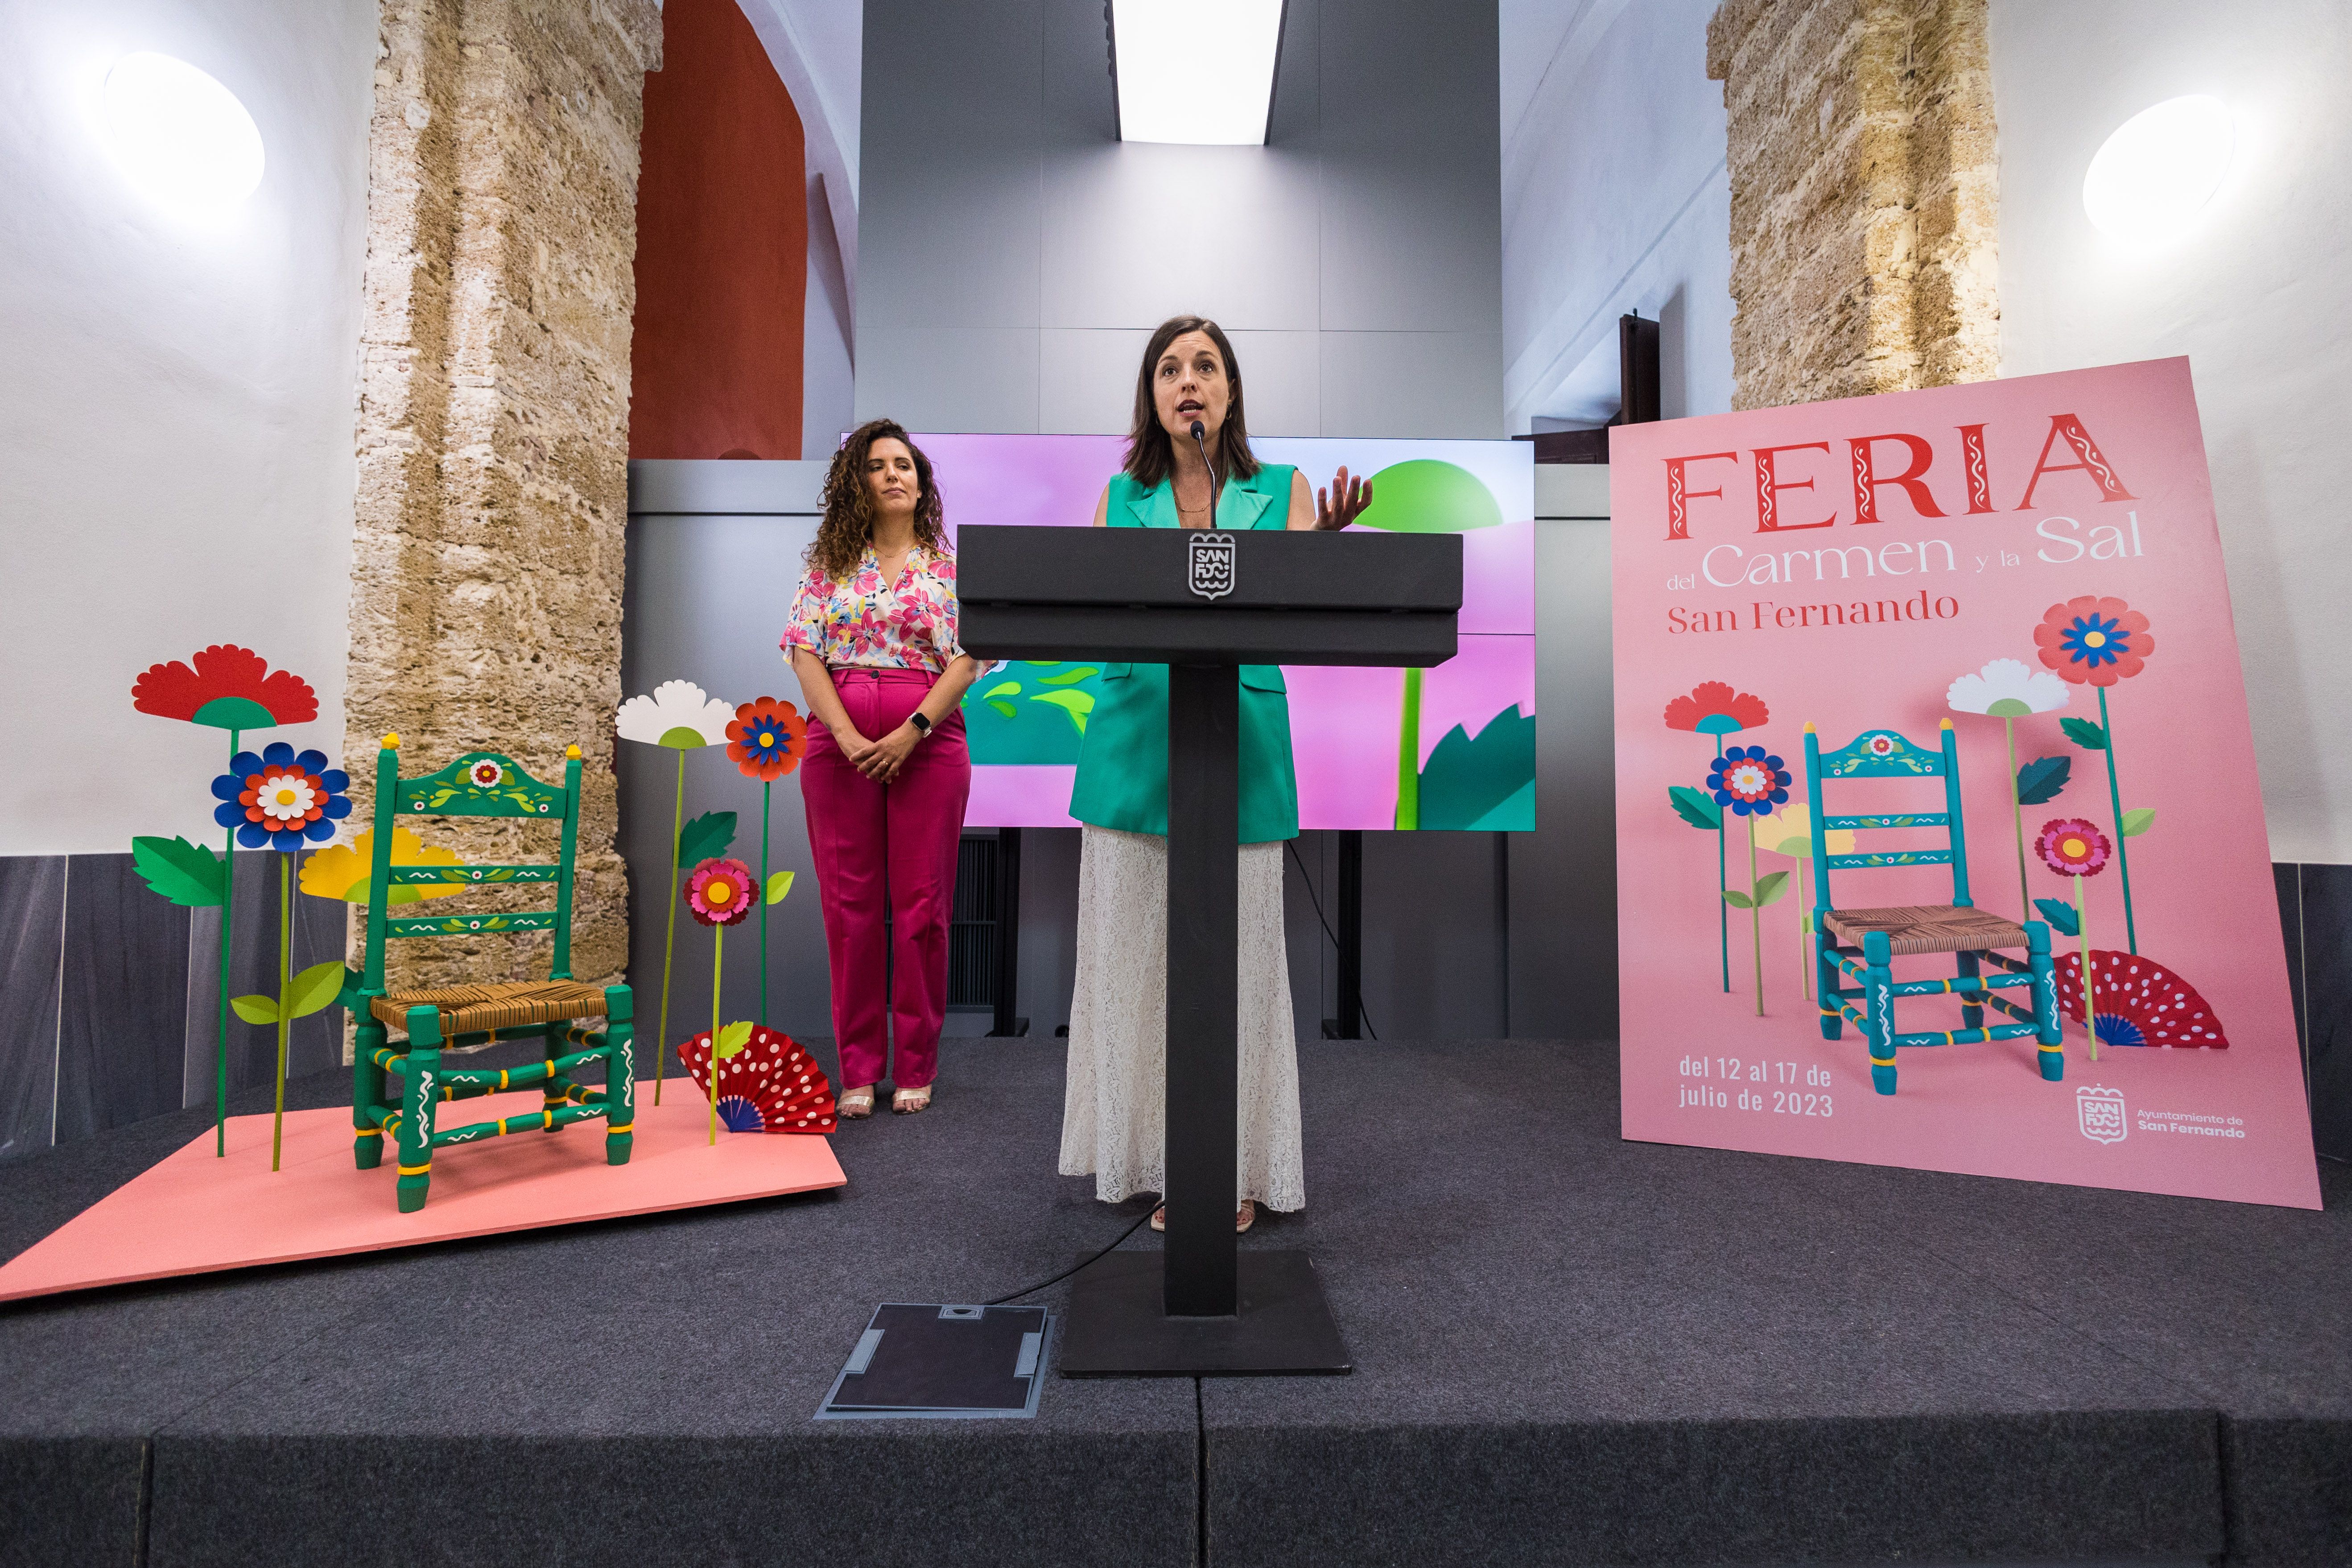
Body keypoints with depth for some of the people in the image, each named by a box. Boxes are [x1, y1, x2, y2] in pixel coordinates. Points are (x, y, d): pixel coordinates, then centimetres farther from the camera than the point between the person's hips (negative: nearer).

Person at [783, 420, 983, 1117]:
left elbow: (969, 657, -2)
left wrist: (911, 731, -13)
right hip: (839, 742, 2)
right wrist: (847, 736, -10)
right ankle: (858, 1067, 15)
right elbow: (804, 651, 3)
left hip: (929, 740, -1)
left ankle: (916, 1066, 14)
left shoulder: (952, 565, 8)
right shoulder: (830, 562, 11)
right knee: (849, 903, 3)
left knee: (922, 903, 1)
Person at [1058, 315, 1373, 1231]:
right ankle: (1154, 1161, 21)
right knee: (1137, 955, 4)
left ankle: (1235, 1170, 20)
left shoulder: (1281, 491, 10)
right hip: (1135, 740, 1)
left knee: (1236, 958, 2)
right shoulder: (1121, 497, 12)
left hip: (1243, 743, -1)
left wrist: (1324, 543, -18)